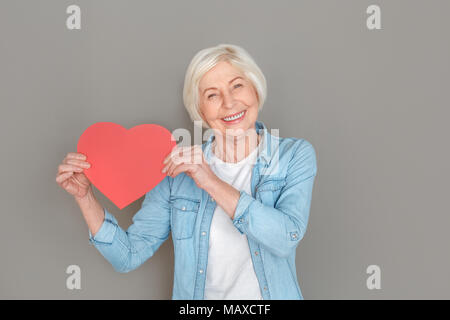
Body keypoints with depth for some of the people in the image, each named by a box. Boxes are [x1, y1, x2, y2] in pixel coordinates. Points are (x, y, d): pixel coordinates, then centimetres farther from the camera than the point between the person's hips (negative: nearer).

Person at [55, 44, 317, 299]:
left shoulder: (295, 156, -2)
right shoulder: (177, 167, -1)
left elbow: (287, 238, -17)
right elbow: (128, 256, -1)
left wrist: (212, 183, -19)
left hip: (271, 295, -1)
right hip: (196, 295, 1)